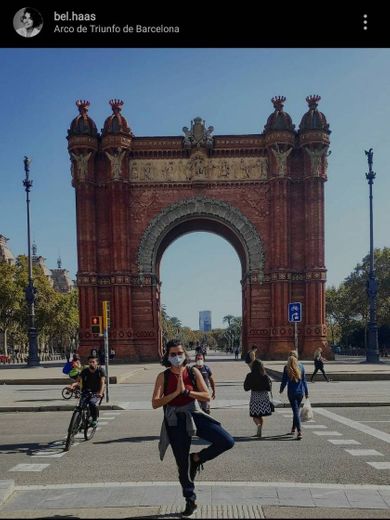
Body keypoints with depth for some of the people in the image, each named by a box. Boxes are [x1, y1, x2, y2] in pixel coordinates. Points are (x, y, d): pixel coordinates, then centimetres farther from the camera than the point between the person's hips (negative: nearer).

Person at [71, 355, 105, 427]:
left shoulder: (100, 370, -4)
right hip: (86, 392, 3)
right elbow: (78, 380, -6)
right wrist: (74, 384, -30)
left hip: (96, 393, -3)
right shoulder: (85, 371, 4)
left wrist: (100, 393, -32)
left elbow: (102, 382, -16)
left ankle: (95, 419, -8)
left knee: (93, 403, -32)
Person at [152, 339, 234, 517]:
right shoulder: (163, 376, -5)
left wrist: (186, 391, -19)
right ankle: (190, 500, 32)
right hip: (175, 422, -1)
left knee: (227, 441, -16)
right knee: (182, 464, 9)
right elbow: (155, 403, -13)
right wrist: (176, 392, -21)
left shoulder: (193, 372, -2)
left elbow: (206, 396, -7)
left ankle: (197, 458, 8)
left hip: (194, 416, 1)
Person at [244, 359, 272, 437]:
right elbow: (269, 388, -8)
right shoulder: (265, 376, -9)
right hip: (264, 397, 1)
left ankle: (259, 425, -20)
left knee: (255, 416, 9)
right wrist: (270, 382, 11)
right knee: (261, 415, 17)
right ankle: (260, 431, 18)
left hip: (254, 397, -1)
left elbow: (246, 388, -3)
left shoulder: (250, 376, -9)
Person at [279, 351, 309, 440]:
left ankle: (299, 431, -14)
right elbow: (304, 380, 4)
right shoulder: (301, 366, 0)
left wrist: (281, 389, 14)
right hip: (300, 392, 3)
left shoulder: (287, 368, -9)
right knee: (296, 410, 20)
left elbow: (284, 380, -4)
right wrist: (306, 392, 10)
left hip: (291, 392, -3)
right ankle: (294, 428, 32)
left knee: (295, 411, -3)